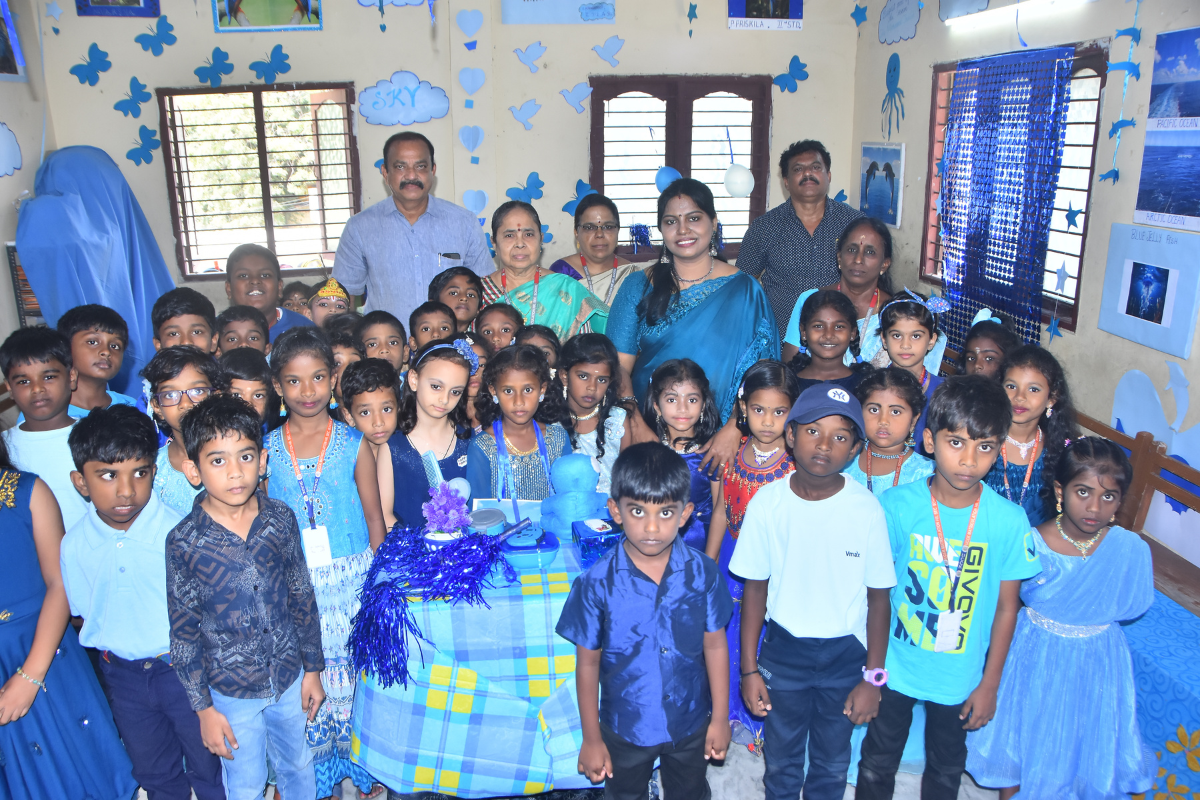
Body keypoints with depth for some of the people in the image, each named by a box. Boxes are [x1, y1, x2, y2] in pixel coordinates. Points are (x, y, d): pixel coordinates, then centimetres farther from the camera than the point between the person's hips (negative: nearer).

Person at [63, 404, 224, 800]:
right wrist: (111, 657, 0)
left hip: (184, 668, -3)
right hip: (122, 675, 4)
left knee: (208, 766, 16)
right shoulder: (75, 545, -9)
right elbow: (83, 612, 7)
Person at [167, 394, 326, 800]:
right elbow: (182, 632, -9)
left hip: (290, 677, 2)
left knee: (298, 766, 23)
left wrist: (312, 668, 4)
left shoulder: (280, 519, -12)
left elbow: (302, 597, -1)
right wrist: (204, 708, -5)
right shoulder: (183, 542, -18)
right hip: (232, 691, -2)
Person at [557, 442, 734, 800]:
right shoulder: (597, 583, -23)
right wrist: (591, 738, -5)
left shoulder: (703, 572, -17)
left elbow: (715, 645, -6)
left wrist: (720, 717, 0)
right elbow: (588, 663, -12)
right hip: (625, 729, -1)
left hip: (691, 725, 1)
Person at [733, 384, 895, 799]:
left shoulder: (866, 509, -16)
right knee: (781, 761, 19)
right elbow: (755, 589, -5)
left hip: (845, 655, 0)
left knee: (832, 764, 19)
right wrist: (749, 669, -3)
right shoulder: (767, 503, -14)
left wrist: (873, 677, -6)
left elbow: (878, 598, -7)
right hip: (783, 649, 0)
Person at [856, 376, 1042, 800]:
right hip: (894, 667, 0)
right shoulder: (897, 504, -18)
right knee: (877, 764, 19)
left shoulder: (1009, 521, -17)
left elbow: (1006, 607, -6)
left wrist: (990, 684, -1)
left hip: (959, 678, 1)